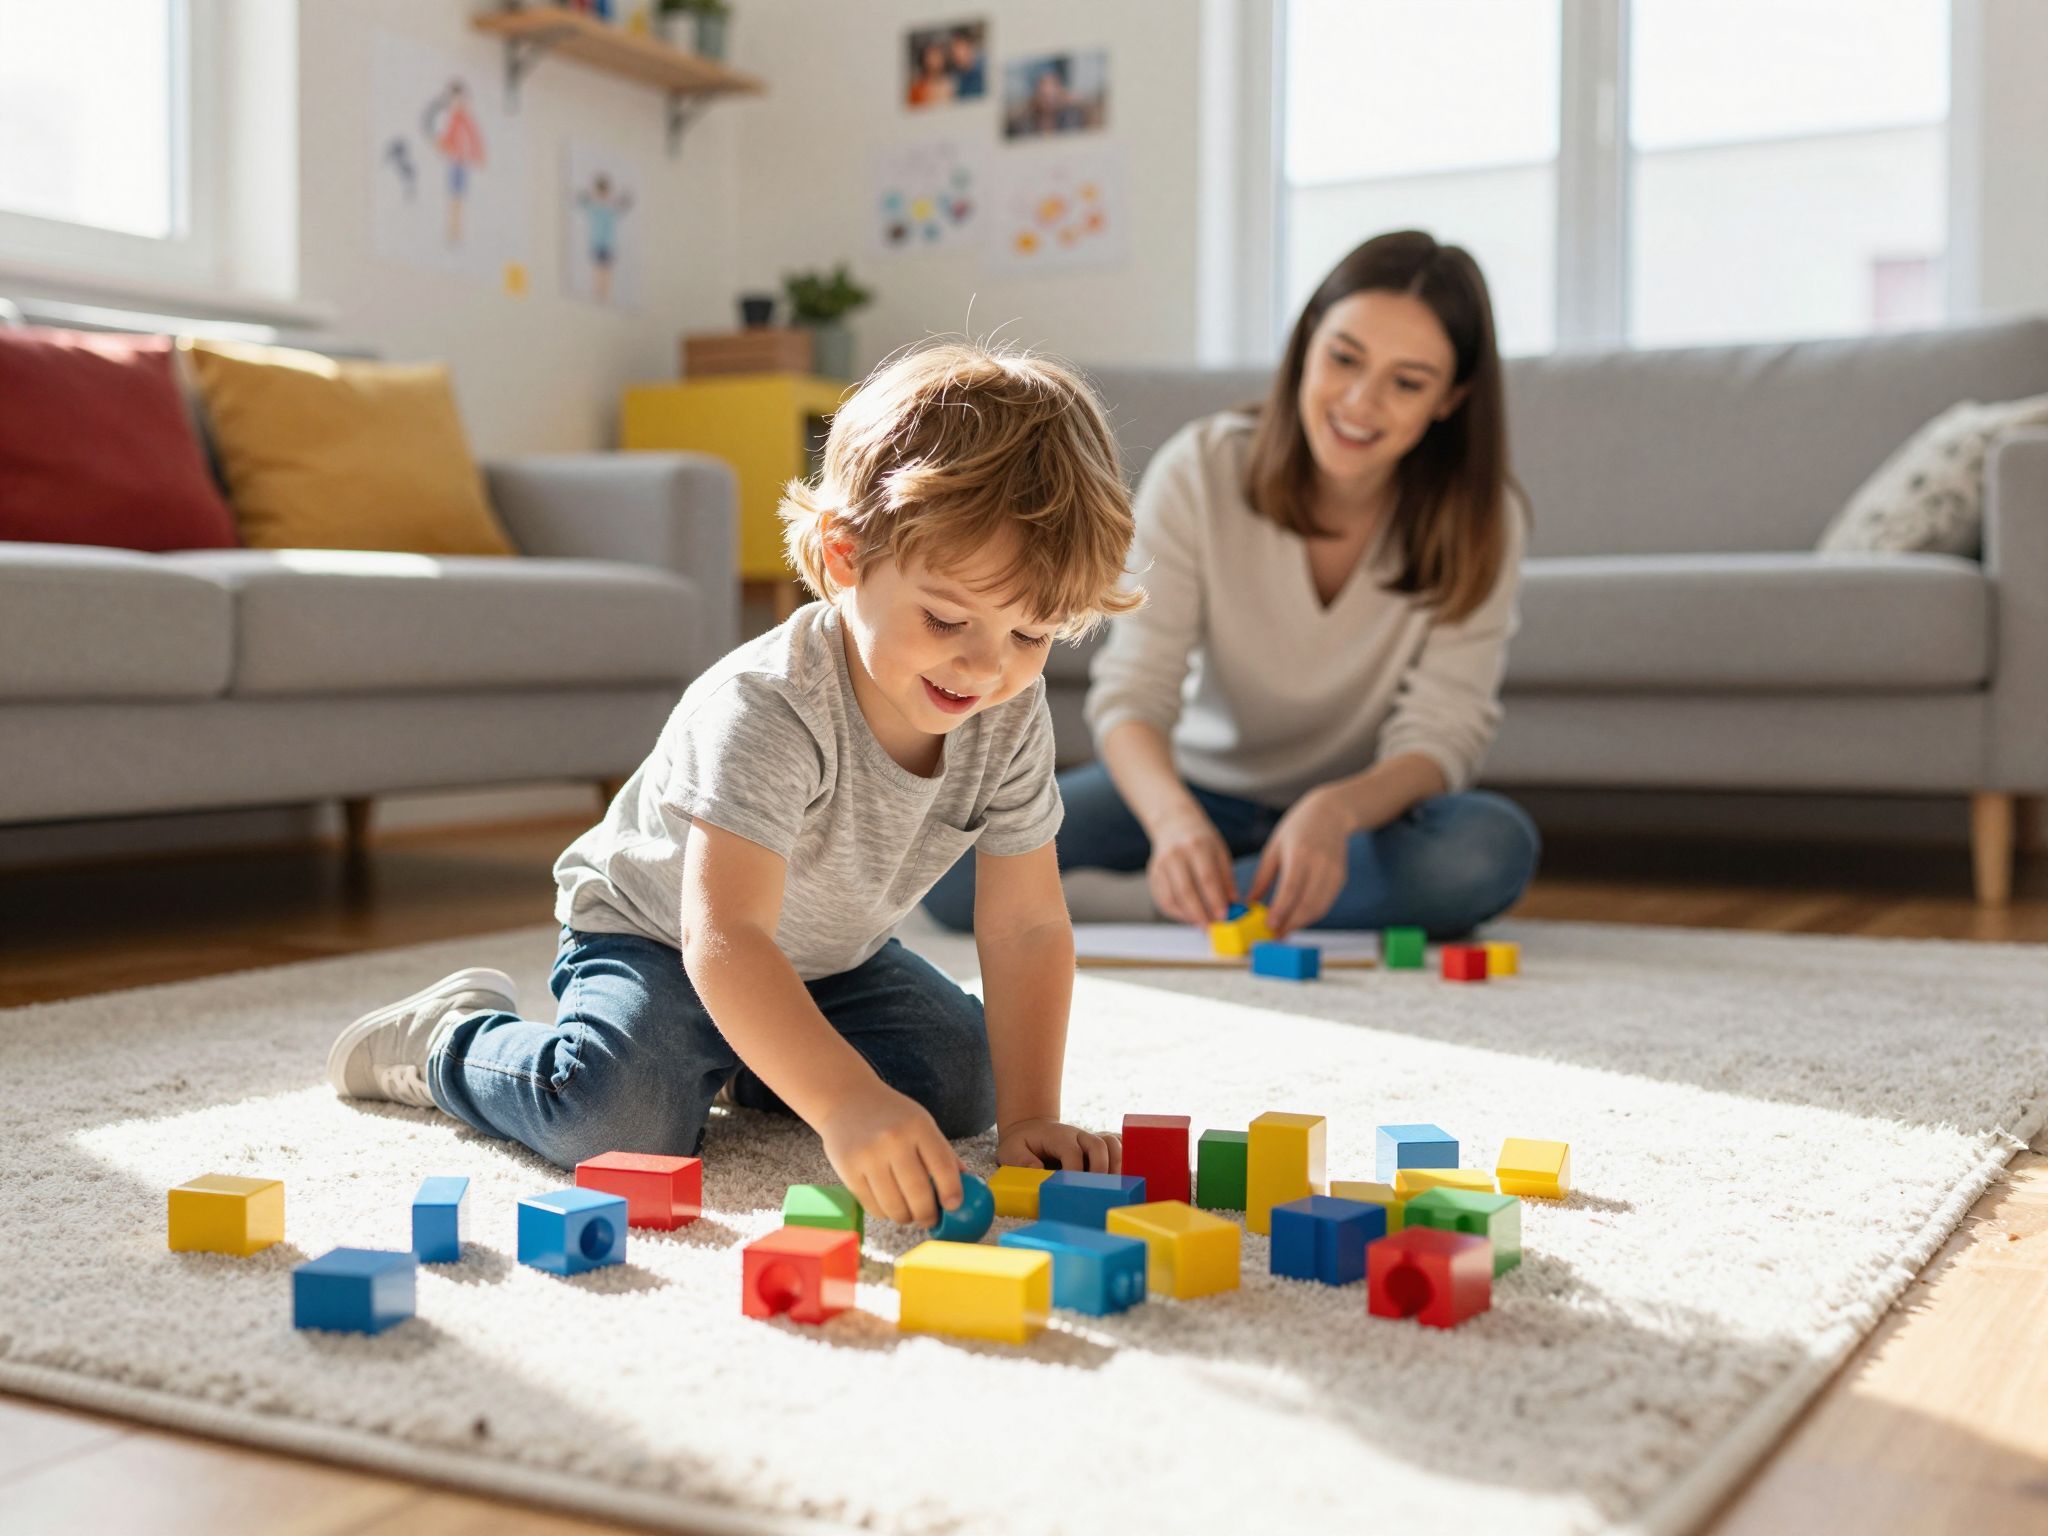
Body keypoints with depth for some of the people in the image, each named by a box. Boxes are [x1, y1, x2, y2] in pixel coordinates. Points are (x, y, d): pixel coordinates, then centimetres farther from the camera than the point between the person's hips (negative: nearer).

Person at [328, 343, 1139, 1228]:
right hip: (653, 931, -6)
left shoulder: (1011, 716, -18)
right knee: (617, 1116, -30)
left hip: (829, 955, 7)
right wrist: (845, 1103, -59)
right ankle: (455, 1039, 3)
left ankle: (737, 1063, 18)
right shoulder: (768, 709, -38)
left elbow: (1029, 927, -13)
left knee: (966, 1084, -4)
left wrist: (1029, 1116, -23)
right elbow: (723, 939, -46)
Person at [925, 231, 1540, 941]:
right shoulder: (1201, 469, -16)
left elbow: (1441, 734, -18)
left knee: (1491, 848, -35)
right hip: (1201, 783, -1)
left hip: (1367, 804, 1)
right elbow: (1133, 691, -21)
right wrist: (1174, 817, -44)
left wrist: (1337, 809, -41)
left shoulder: (1482, 521, -14)